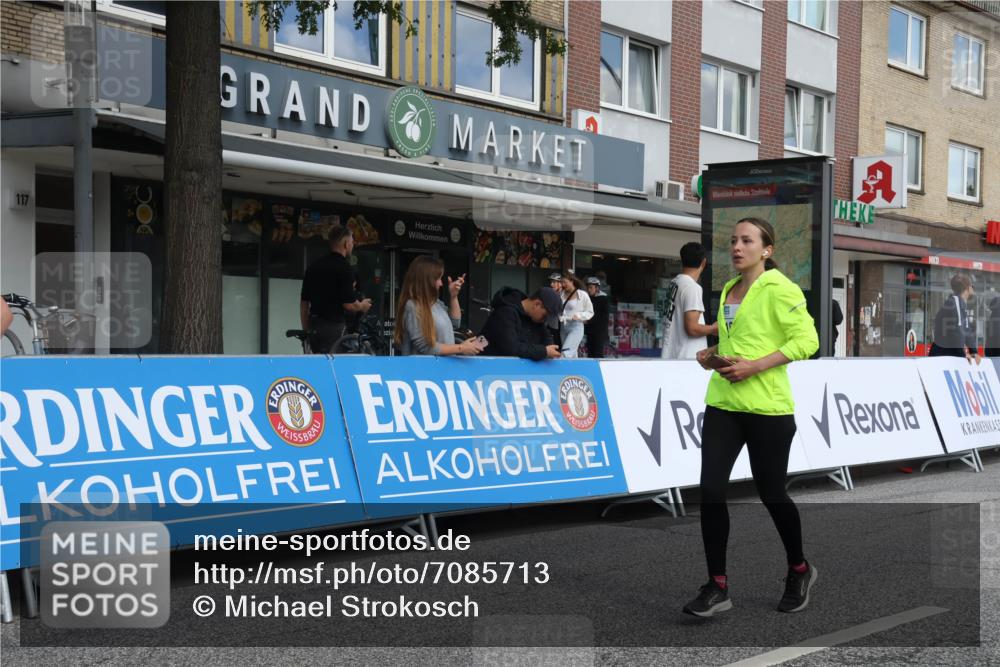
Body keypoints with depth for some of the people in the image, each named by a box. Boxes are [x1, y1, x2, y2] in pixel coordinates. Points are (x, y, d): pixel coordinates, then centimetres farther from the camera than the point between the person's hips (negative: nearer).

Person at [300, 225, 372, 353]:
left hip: (315, 327, 7)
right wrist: (362, 306, 7)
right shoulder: (343, 267, -12)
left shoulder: (313, 266, 11)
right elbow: (349, 304, -15)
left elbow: (304, 303, 14)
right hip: (334, 327, -7)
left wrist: (306, 333, 21)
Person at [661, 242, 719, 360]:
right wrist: (713, 328, -2)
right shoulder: (692, 287, -14)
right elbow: (692, 328, -19)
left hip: (671, 357, 9)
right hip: (687, 359, -9)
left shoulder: (674, 283, 13)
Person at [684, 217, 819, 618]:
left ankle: (799, 571, 31)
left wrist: (754, 367, -22)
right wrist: (712, 355, 7)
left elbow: (806, 340, -15)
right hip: (723, 402, 6)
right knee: (711, 490, -5)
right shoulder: (728, 290, 14)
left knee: (770, 493, 6)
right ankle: (717, 586, 3)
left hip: (767, 406, -6)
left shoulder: (779, 289, -8)